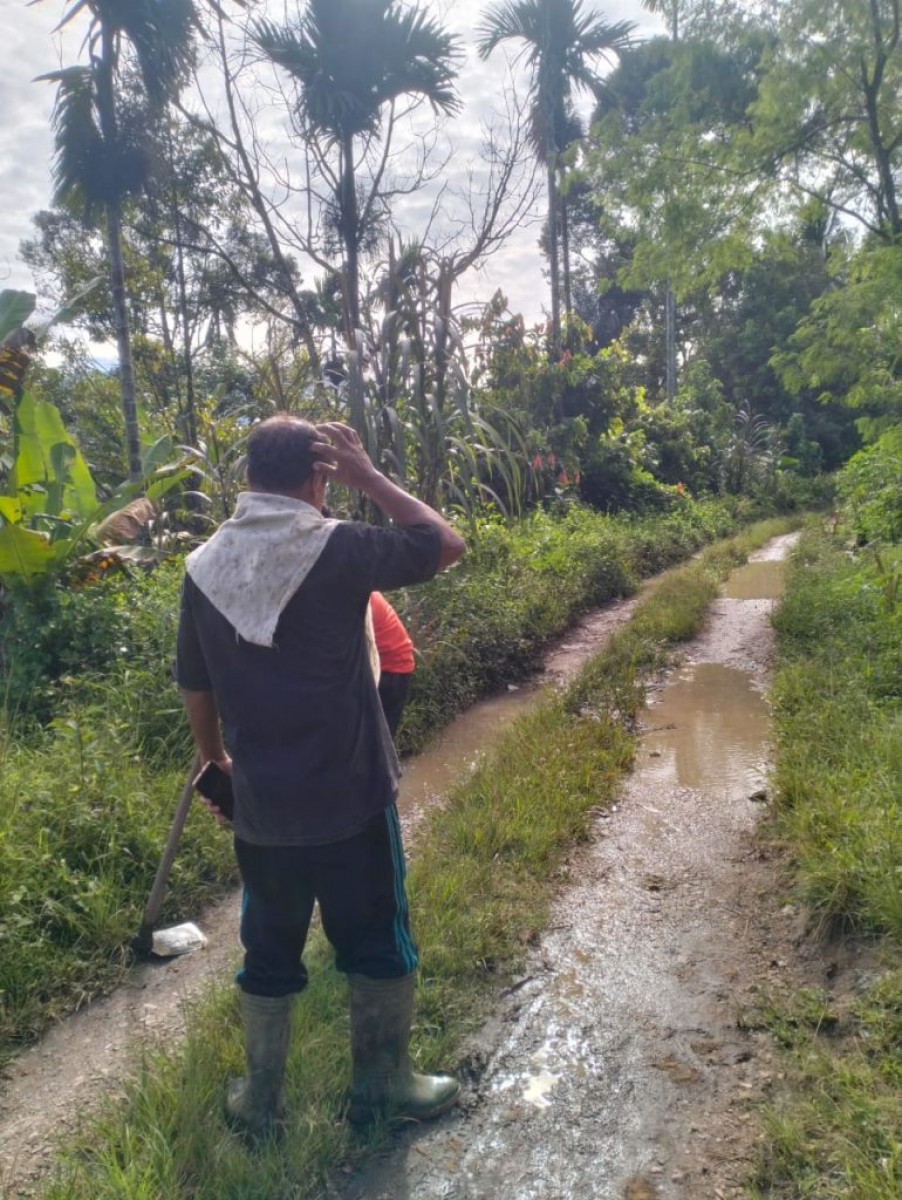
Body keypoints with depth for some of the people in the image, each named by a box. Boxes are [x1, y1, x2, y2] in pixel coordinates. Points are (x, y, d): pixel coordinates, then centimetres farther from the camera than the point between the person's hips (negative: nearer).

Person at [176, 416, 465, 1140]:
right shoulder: (338, 549, -15)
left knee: (269, 953, 21)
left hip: (260, 806, 5)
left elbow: (195, 686, 10)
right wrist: (369, 477, -2)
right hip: (350, 797, -4)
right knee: (378, 943, 16)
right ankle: (383, 1084, 33)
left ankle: (261, 1101, 36)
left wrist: (215, 760, 26)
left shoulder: (204, 567, 0)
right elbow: (447, 544, -5)